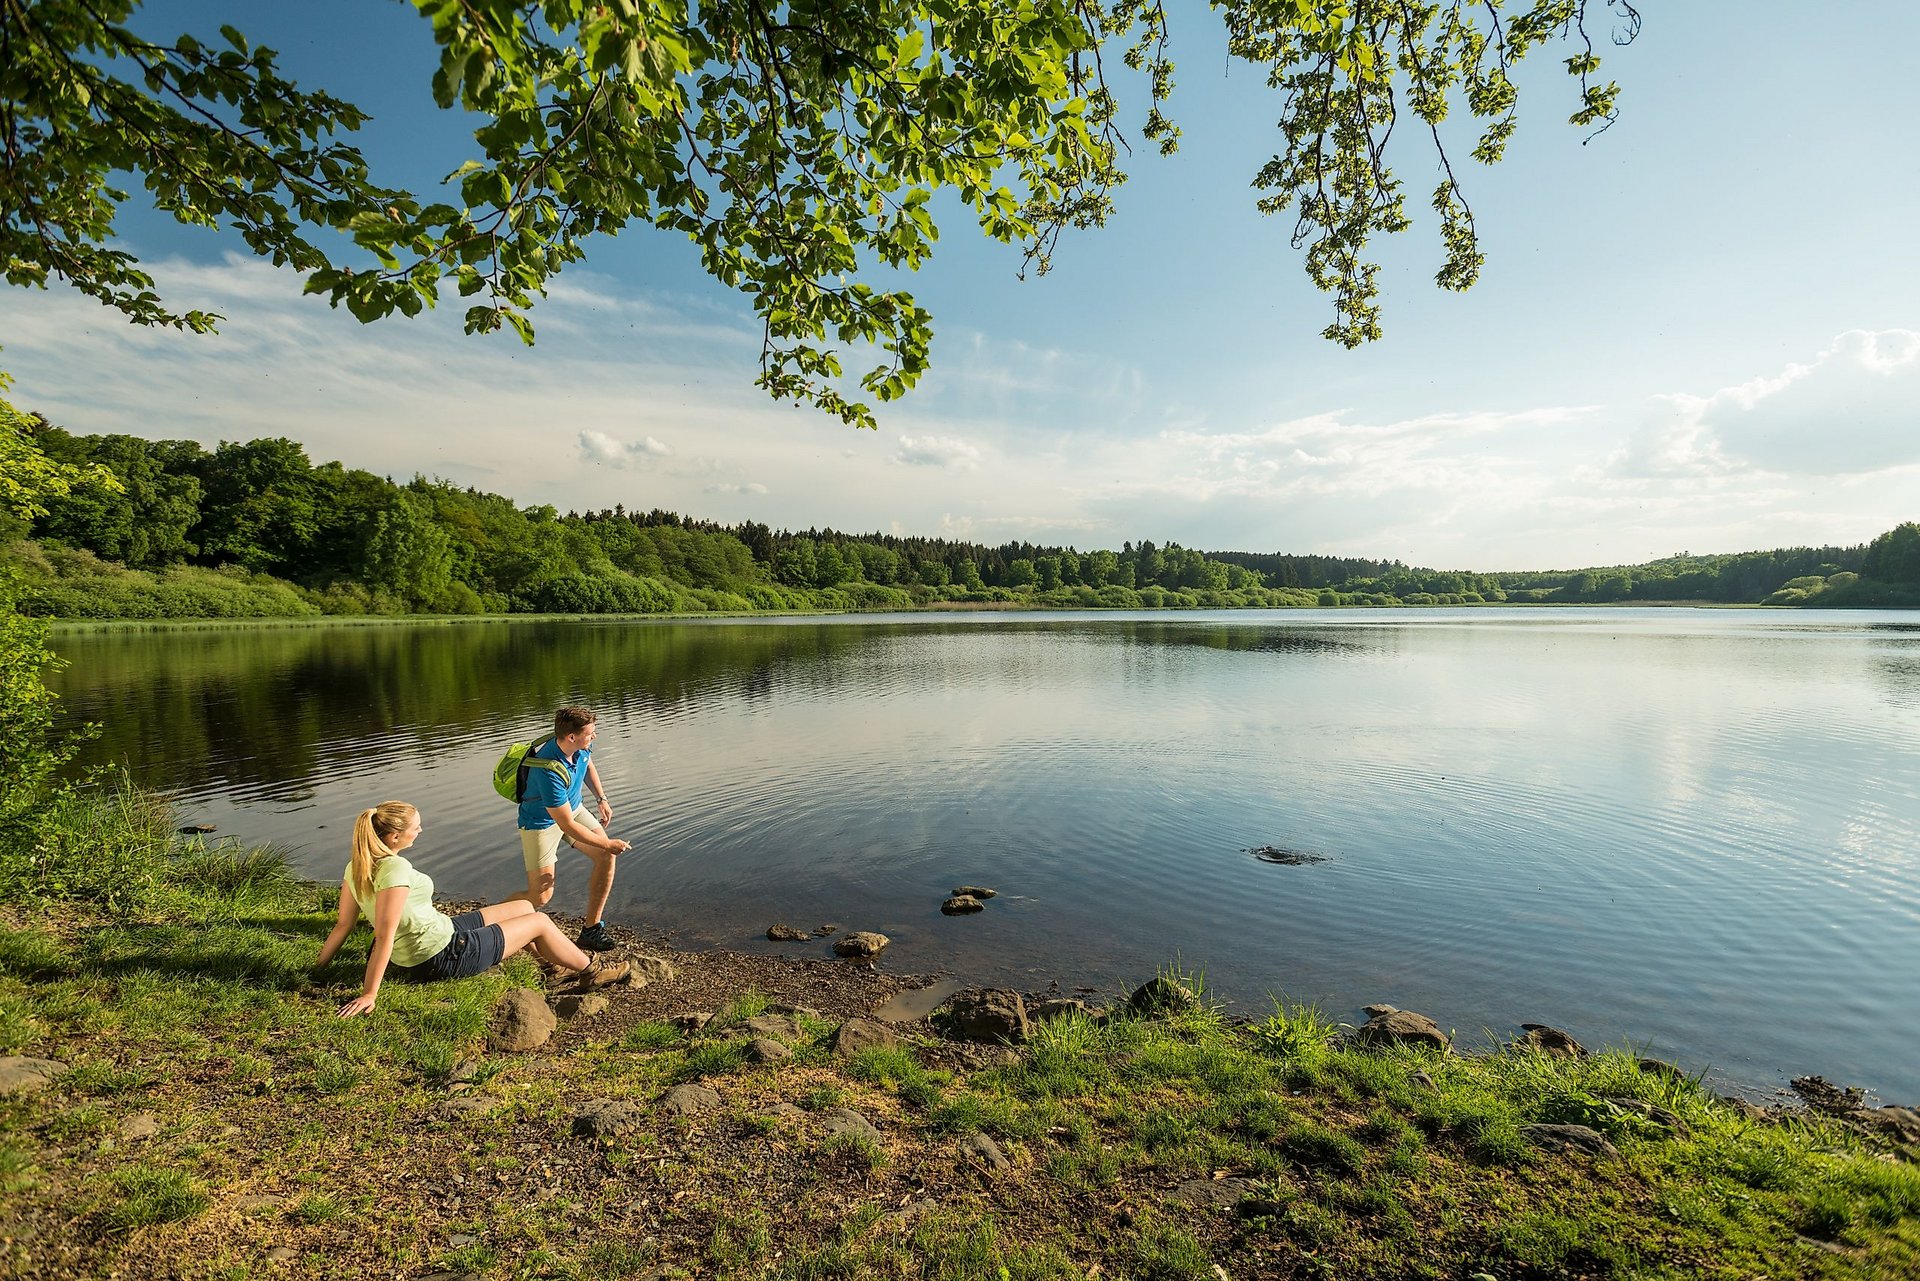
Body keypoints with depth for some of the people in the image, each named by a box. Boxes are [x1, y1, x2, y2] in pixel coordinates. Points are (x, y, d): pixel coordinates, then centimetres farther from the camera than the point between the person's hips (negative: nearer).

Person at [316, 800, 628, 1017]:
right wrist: (369, 995, -25)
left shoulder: (357, 866, -2)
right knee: (540, 922, 4)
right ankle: (590, 970, 24)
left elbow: (343, 924, 2)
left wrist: (318, 967, 13)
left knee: (523, 907, 18)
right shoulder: (395, 869, -31)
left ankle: (558, 962, 39)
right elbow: (384, 937, -29)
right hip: (443, 957, -9)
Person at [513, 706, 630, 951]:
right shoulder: (549, 772, -37)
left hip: (573, 808, 7)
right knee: (540, 897, -10)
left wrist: (601, 798, 10)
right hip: (542, 822, -7)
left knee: (606, 857, -10)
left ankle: (591, 929, 0)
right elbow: (567, 825, -30)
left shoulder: (581, 747, -16)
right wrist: (608, 844, -23)